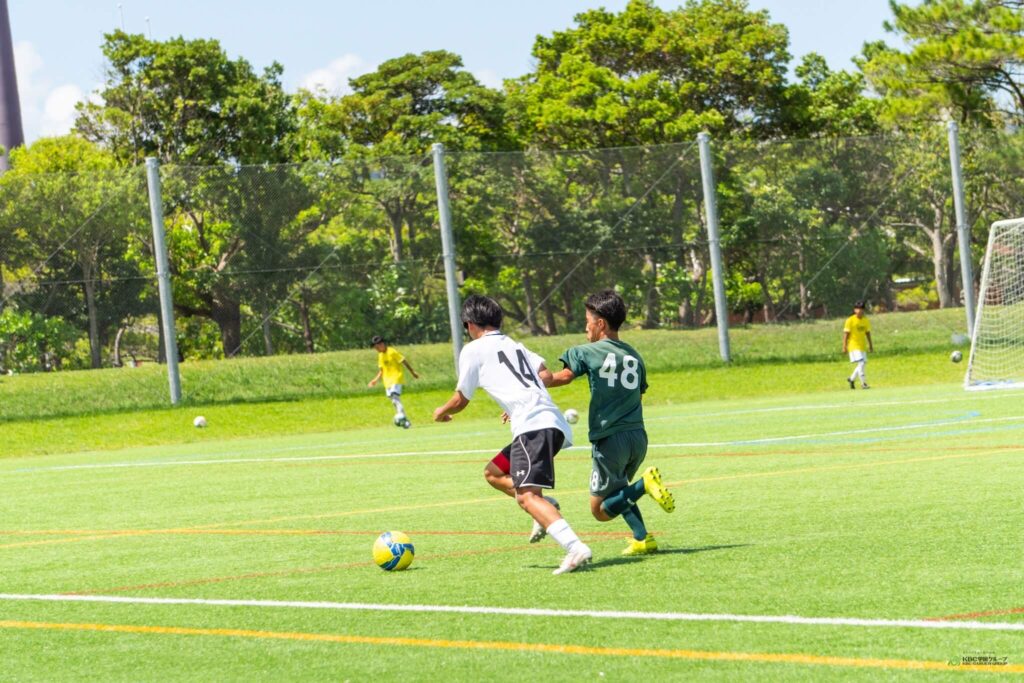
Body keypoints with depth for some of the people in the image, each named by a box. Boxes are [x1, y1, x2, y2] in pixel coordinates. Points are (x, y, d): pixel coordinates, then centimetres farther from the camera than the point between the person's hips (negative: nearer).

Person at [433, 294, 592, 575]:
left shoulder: (473, 350, 9)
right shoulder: (516, 346, 27)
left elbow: (460, 401, 16)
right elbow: (545, 374, 15)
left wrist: (441, 412, 38)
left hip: (532, 425, -8)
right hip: (554, 422, 8)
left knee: (527, 496, -20)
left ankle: (575, 547, -39)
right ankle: (547, 511, 3)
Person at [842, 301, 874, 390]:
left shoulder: (866, 321, 8)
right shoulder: (850, 321, -9)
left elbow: (867, 333, 16)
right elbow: (846, 334, -9)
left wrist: (870, 345, 16)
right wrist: (844, 347, -13)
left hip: (862, 346, 7)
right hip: (854, 346, -7)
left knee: (863, 364, 9)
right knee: (861, 363, -16)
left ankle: (852, 379, 29)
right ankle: (863, 383, -13)